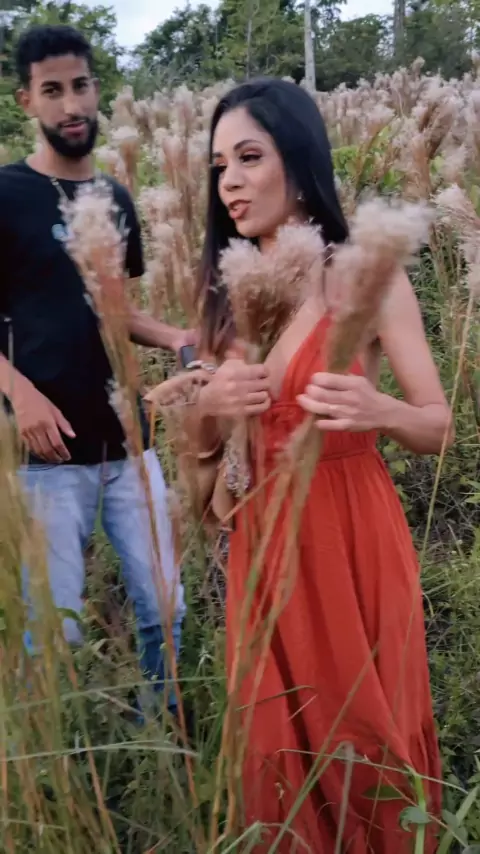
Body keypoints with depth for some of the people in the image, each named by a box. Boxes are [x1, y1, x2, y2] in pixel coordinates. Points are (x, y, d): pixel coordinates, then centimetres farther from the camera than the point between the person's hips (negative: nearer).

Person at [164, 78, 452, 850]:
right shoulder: (225, 288, 3)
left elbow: (440, 429, -7)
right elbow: (202, 445, 8)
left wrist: (378, 410, -28)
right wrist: (207, 404, -14)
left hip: (353, 535, -3)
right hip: (262, 535, 4)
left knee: (369, 731, 11)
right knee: (277, 736, 14)